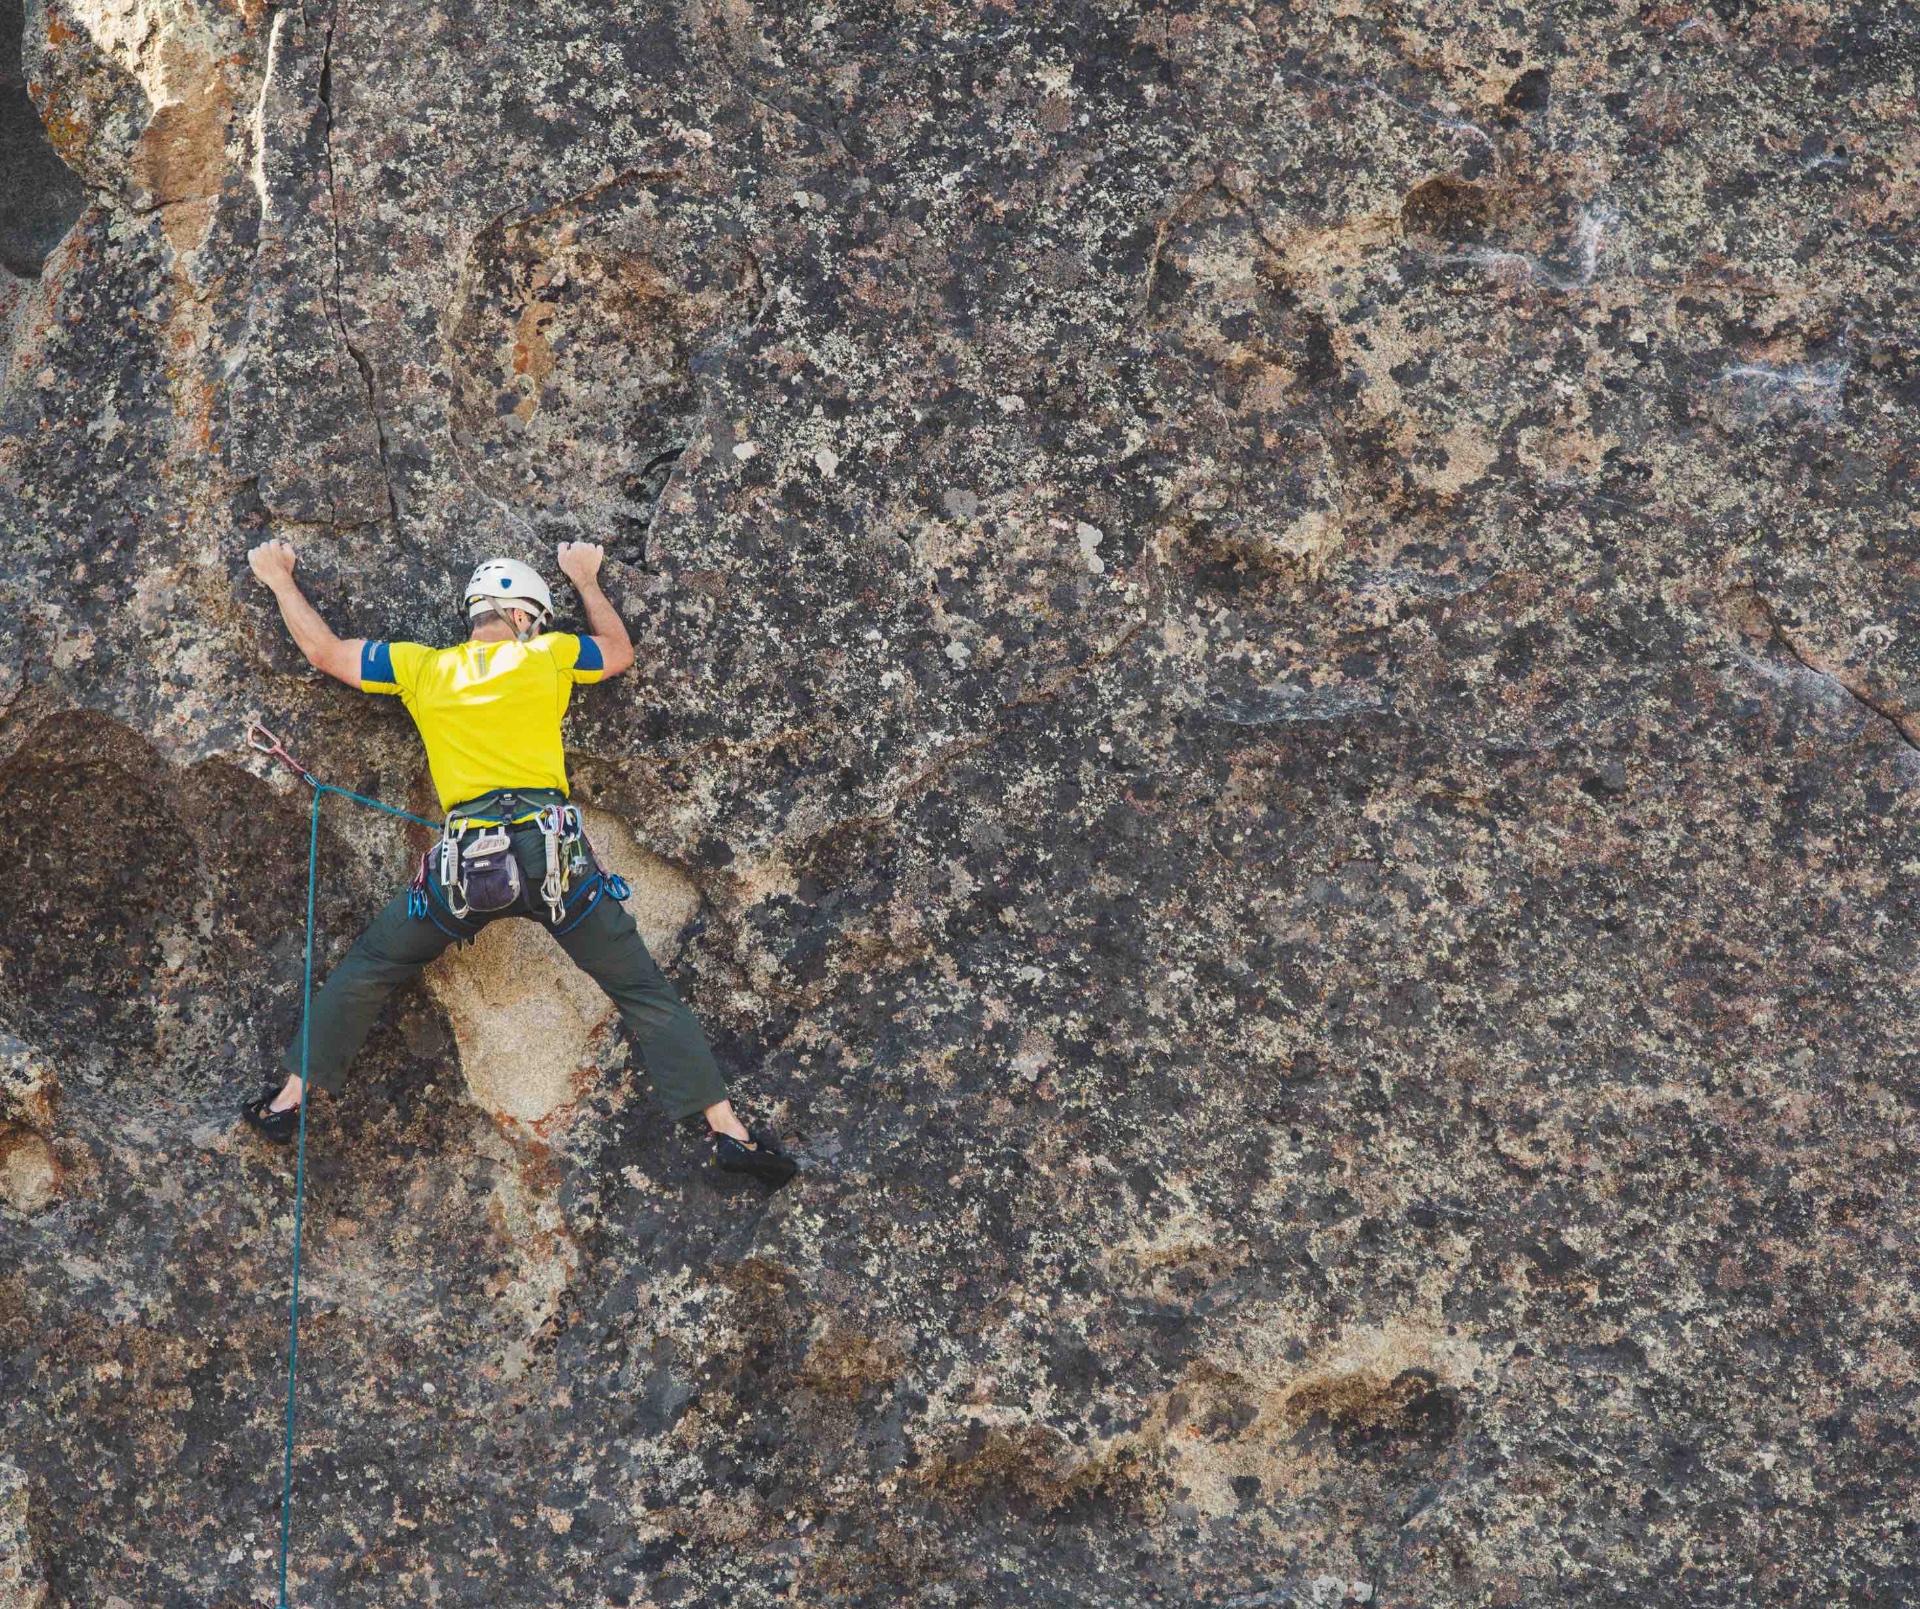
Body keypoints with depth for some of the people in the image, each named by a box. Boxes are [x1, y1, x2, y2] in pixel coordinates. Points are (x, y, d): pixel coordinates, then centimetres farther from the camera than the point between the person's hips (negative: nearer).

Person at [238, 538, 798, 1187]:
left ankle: (290, 1100, 19)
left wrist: (280, 578, 38)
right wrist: (586, 580, 44)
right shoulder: (546, 655, 10)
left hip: (465, 861, 1)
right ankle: (728, 1130, -1)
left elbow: (324, 650, 23)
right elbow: (619, 651, 29)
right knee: (644, 992, 5)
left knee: (366, 970, 21)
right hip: (553, 854, -1)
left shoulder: (421, 667, 12)